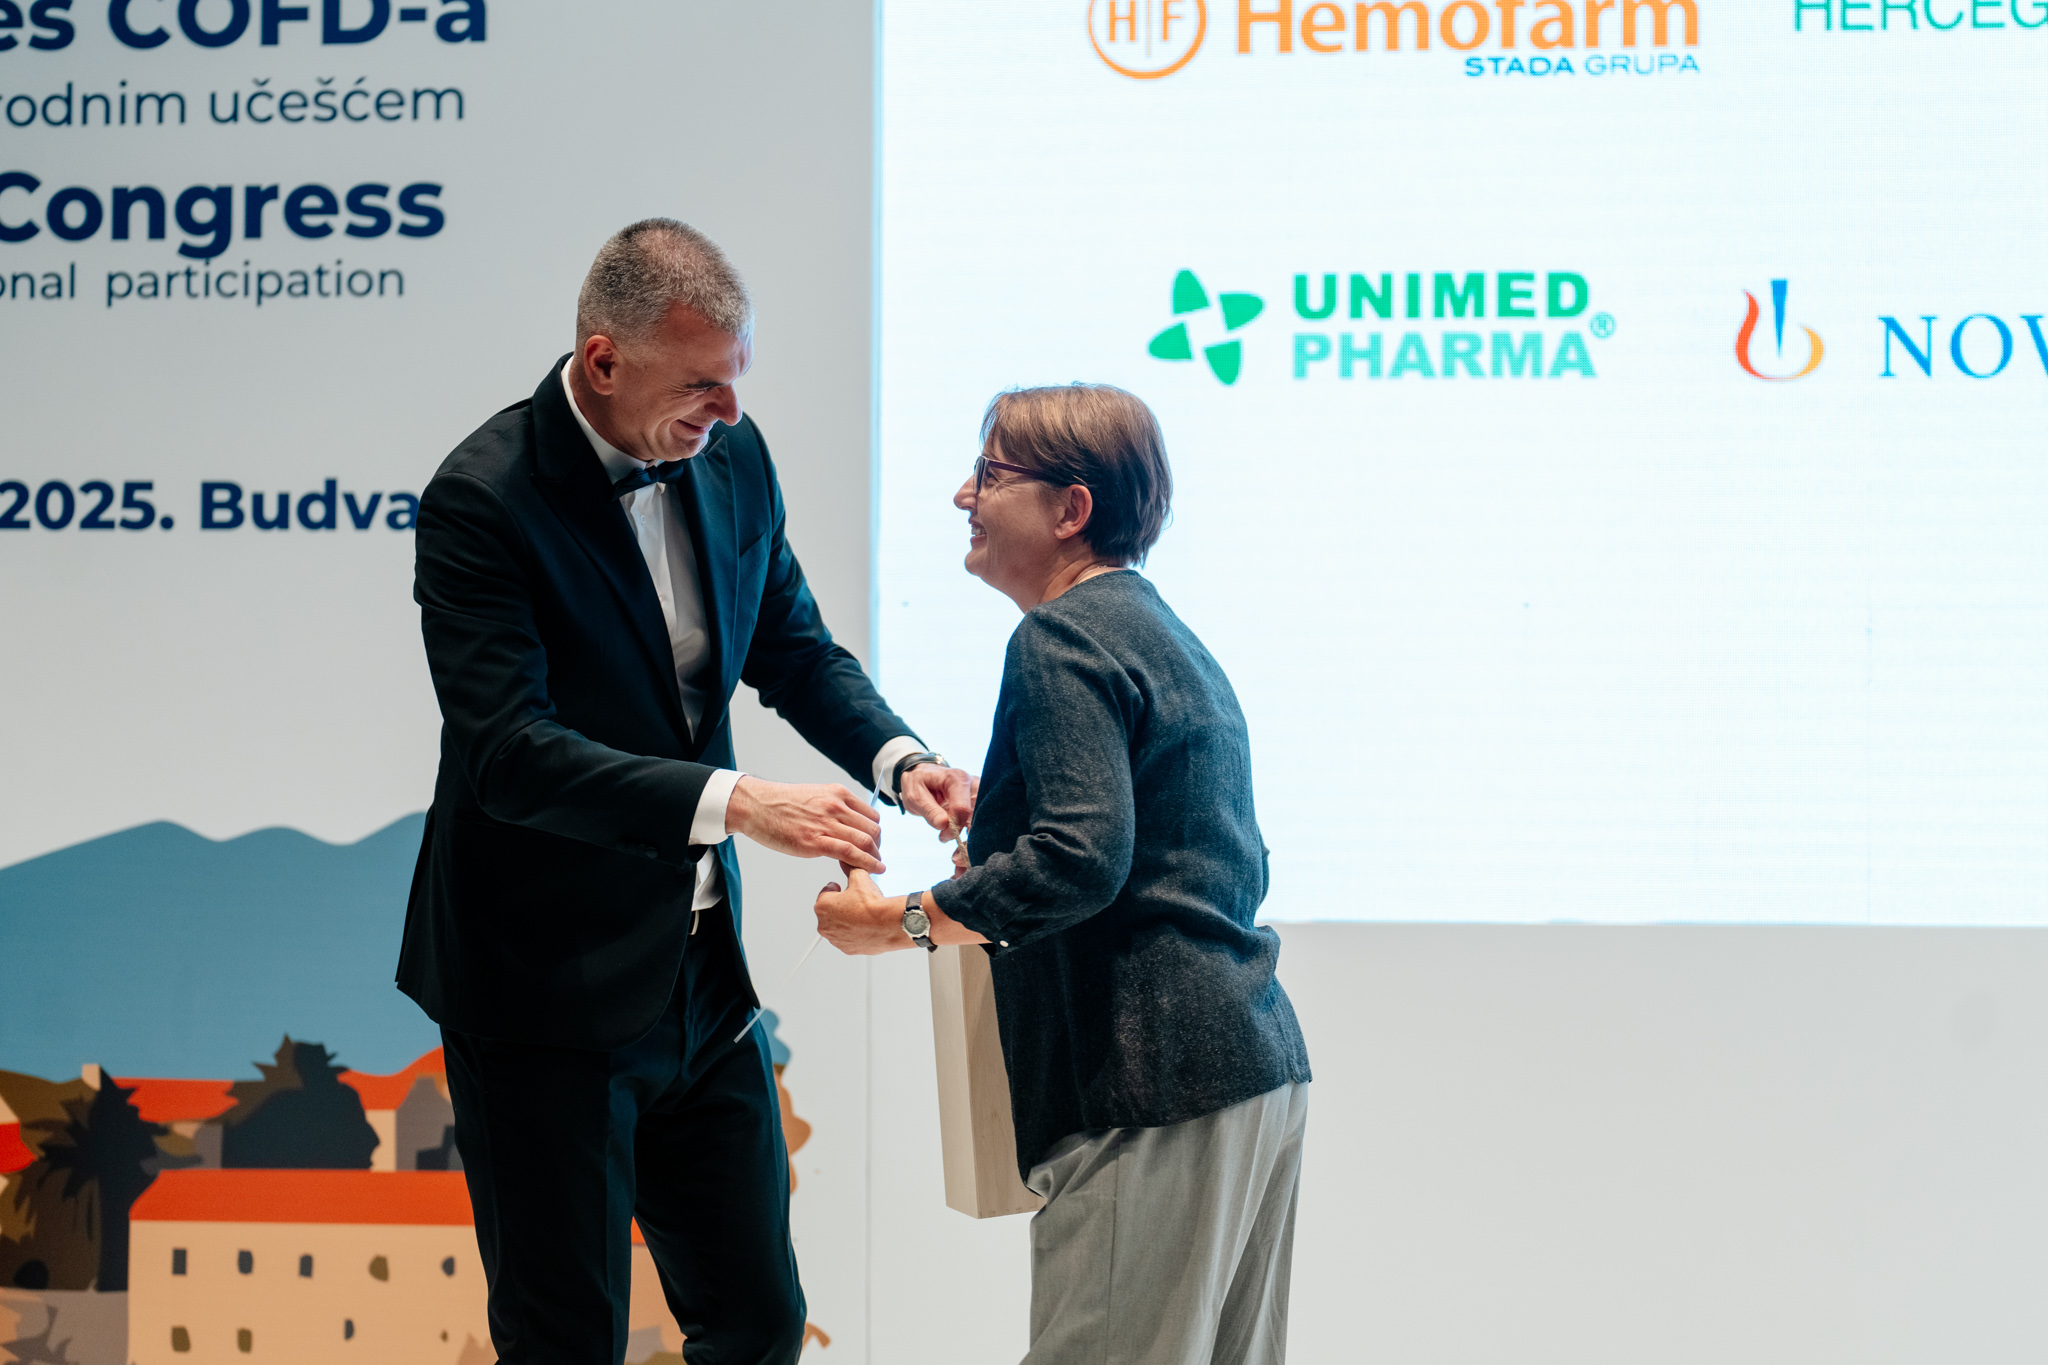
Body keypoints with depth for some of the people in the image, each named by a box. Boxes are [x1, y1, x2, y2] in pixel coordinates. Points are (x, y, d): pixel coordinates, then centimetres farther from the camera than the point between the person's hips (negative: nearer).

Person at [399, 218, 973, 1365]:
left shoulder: (732, 456, 2)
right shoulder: (482, 499, -18)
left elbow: (794, 646, 14)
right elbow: (508, 750, -26)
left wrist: (897, 756, -6)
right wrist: (734, 804, -33)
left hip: (702, 966, 6)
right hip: (548, 987, -6)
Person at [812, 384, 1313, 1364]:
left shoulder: (1064, 636, -9)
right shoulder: (1172, 638, 22)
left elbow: (1081, 859, -21)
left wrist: (902, 921, -11)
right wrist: (1001, 828, 26)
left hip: (1157, 1095, -11)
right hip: (1261, 1072, 11)